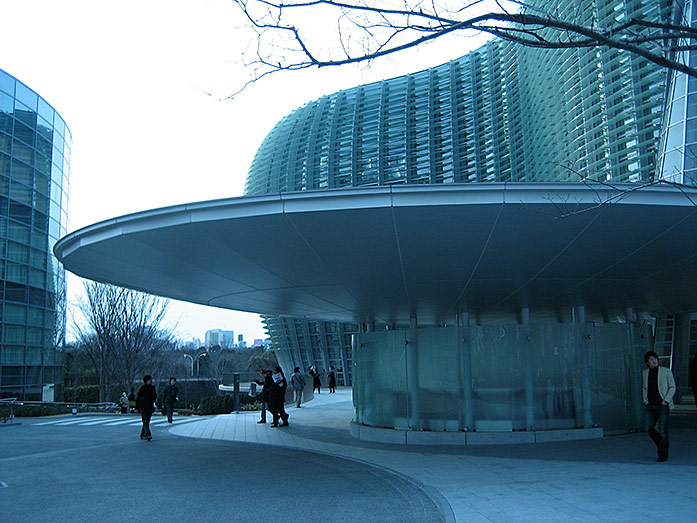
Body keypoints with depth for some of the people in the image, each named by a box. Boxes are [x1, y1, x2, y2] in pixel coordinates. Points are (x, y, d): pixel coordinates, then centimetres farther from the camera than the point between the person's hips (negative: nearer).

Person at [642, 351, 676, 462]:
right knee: (649, 429, -4)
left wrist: (666, 400, -10)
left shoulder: (666, 371, -1)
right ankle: (662, 445, 21)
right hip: (651, 406, 4)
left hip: (663, 406, -4)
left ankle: (663, 455, 6)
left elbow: (672, 387, 0)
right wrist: (645, 400, 8)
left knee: (663, 431, -5)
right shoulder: (646, 372, 11)